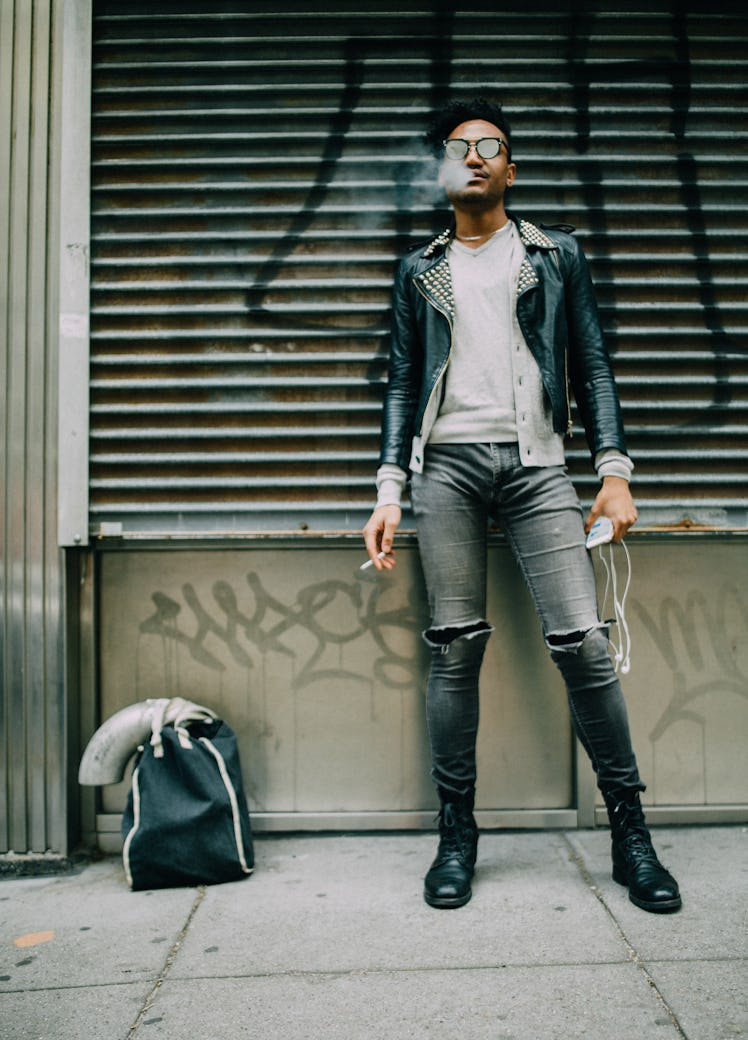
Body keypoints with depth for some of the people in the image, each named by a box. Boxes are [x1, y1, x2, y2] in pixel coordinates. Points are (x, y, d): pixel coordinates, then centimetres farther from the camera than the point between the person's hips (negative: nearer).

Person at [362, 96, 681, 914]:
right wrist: (389, 492, 5)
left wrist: (614, 472, 0)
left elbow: (592, 365, 11)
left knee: (584, 643, -8)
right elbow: (402, 384, 15)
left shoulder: (556, 255, 15)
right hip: (448, 463, 1)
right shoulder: (420, 271, 18)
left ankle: (630, 832, 7)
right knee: (454, 648, -1)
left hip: (535, 463, -1)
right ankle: (456, 833, 11)